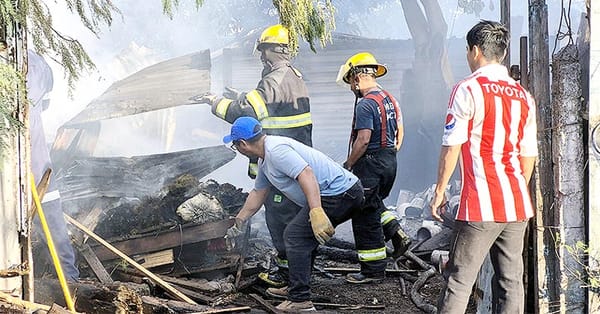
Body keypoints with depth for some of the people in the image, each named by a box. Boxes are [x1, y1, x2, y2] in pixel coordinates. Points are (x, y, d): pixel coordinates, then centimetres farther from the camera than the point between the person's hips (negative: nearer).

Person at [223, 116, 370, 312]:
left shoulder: (276, 150, -15)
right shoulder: (265, 159, 19)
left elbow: (306, 174, -29)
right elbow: (258, 193, 33)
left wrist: (316, 212, -37)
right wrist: (238, 221, 40)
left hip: (336, 193, -11)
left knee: (295, 235, -7)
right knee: (306, 236, 23)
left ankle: (300, 300, -5)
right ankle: (296, 289, 33)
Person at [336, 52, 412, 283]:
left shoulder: (365, 104, -18)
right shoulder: (390, 99, 10)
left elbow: (363, 140, -23)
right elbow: (400, 132, 16)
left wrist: (348, 164, -13)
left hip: (370, 163, -9)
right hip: (390, 161, 9)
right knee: (375, 204, 28)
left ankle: (375, 270, 6)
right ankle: (398, 235, 14)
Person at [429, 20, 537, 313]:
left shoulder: (468, 89, -7)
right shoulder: (524, 96, 12)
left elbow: (452, 147, -9)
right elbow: (529, 155, 14)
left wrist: (439, 192, 0)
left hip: (481, 206, -6)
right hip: (518, 206, 6)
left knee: (459, 281, -2)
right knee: (511, 281, 9)